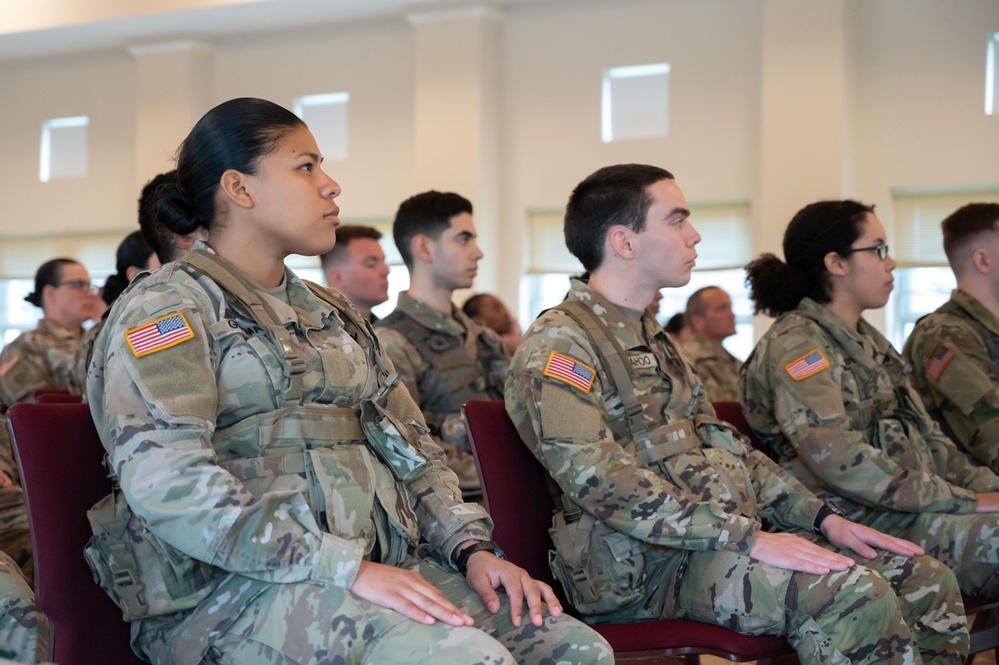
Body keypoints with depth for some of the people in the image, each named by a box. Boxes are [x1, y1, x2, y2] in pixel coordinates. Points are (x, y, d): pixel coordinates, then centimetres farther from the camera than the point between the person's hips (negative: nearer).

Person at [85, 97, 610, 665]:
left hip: (380, 565, 7)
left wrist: (471, 547, 2)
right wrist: (345, 568, -22)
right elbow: (169, 484, -16)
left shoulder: (330, 314, 25)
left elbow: (410, 448, 23)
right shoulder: (166, 307, -1)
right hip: (237, 588, -7)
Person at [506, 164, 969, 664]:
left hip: (725, 537, 9)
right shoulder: (558, 344, -9)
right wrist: (746, 537, -24)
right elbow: (596, 477, -22)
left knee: (929, 583, -4)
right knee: (855, 596, -28)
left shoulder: (653, 340, 22)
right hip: (641, 565, -9)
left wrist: (821, 517, 9)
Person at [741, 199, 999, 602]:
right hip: (863, 521, -9)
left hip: (915, 506, 9)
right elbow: (839, 461, -19)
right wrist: (964, 501, -17)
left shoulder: (867, 341, 22)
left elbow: (926, 438, 24)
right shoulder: (795, 345, -8)